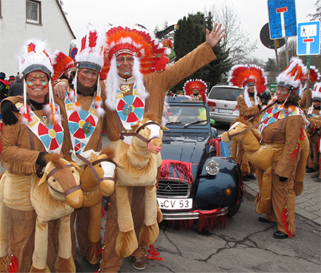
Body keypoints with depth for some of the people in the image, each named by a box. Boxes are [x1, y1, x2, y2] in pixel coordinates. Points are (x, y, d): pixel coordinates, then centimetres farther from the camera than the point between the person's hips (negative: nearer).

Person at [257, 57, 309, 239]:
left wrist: (283, 169, -24)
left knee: (283, 191, 1)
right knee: (272, 188, 21)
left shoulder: (293, 115, -23)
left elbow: (291, 145, -24)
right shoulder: (276, 106, 5)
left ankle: (287, 228, 14)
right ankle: (273, 216, 40)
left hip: (283, 159, -9)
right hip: (270, 157, 9)